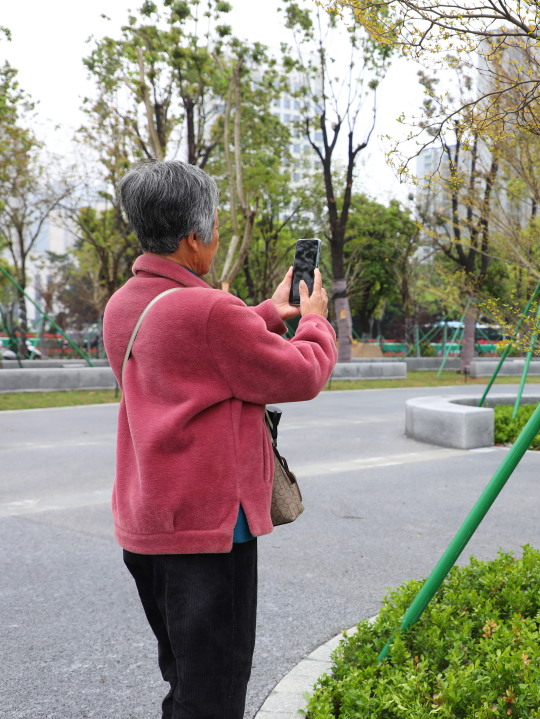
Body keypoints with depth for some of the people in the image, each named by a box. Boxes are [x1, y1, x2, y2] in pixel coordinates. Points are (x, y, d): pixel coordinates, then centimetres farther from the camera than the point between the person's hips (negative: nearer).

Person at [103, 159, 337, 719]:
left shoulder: (123, 305, 6)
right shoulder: (208, 310, -21)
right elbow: (301, 376, -11)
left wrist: (269, 314, 18)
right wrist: (315, 322, 8)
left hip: (142, 525, 9)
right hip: (208, 526, -9)